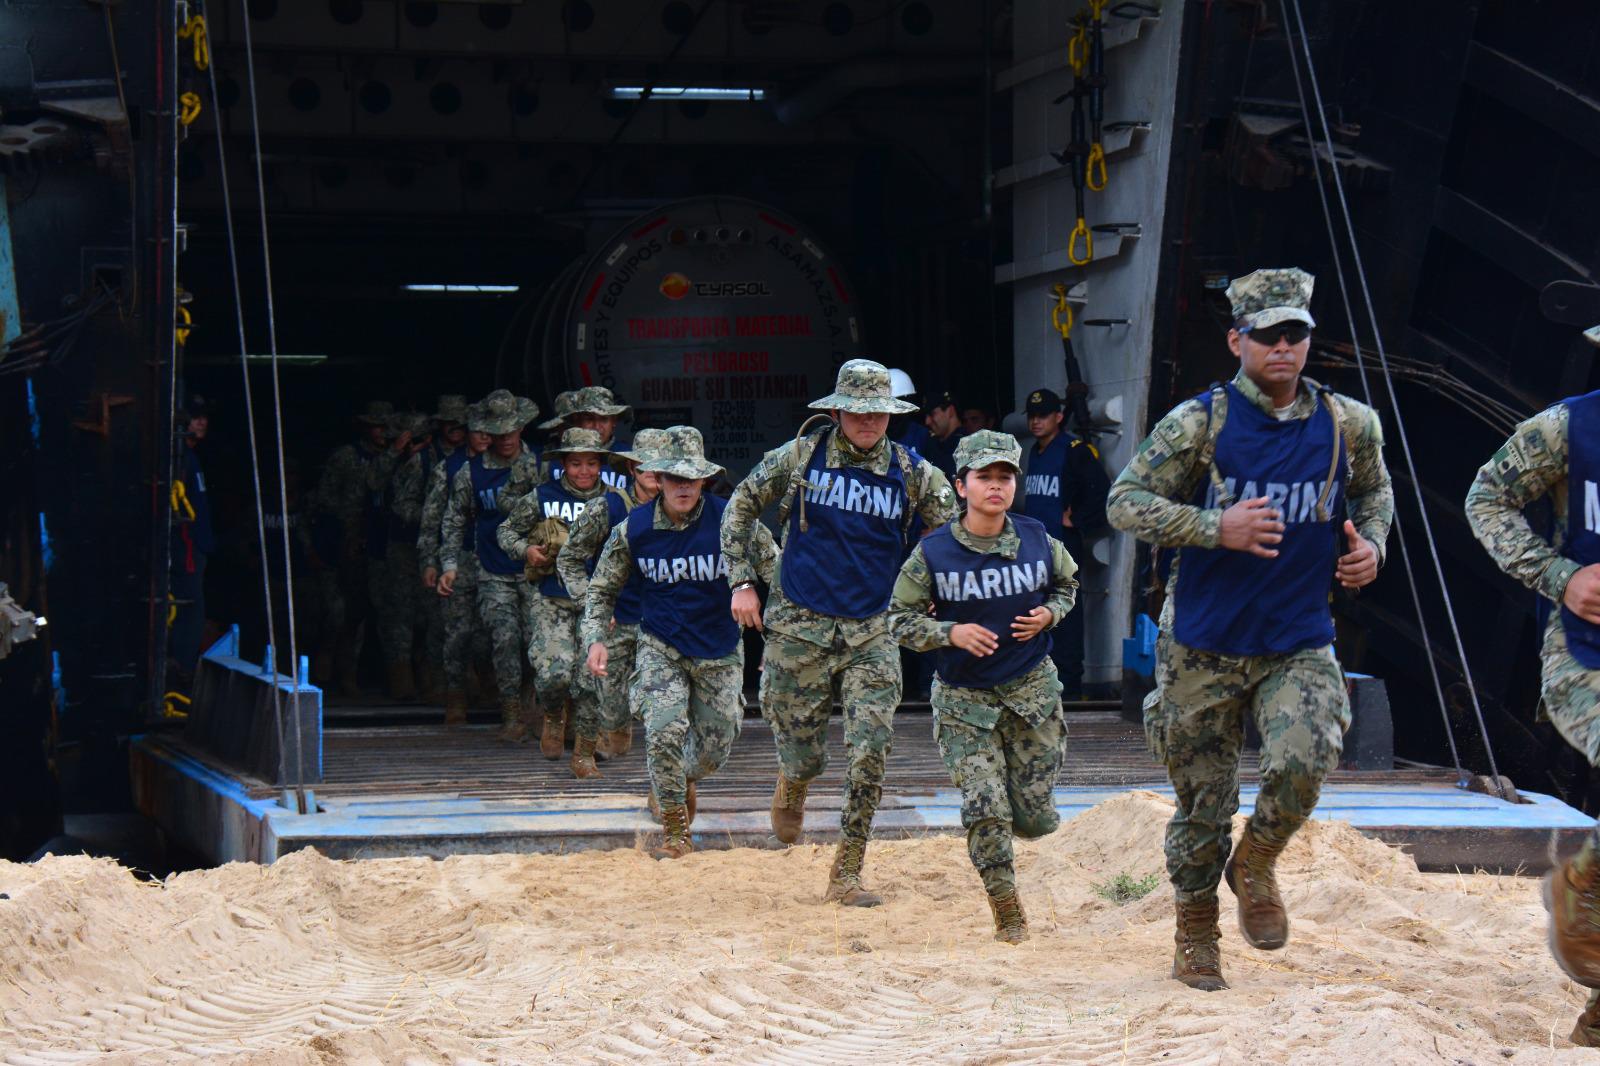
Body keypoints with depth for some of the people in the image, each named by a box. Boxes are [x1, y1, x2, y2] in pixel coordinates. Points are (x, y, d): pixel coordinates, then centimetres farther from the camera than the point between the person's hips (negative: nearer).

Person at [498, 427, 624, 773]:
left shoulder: (614, 502, 6)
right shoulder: (541, 498, 3)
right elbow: (506, 531, 13)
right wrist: (526, 550, -5)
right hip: (553, 601, -1)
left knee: (592, 679, -3)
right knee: (554, 673, -18)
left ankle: (585, 754, 11)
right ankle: (554, 718, 16)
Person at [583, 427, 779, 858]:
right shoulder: (633, 530, -8)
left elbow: (777, 574, -3)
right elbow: (602, 589, 7)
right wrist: (596, 639, -7)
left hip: (721, 652, 0)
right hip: (661, 648, 0)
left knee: (715, 748, 8)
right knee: (665, 731, -19)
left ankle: (681, 782, 44)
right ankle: (675, 830, -2)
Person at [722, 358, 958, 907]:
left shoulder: (913, 473, -1)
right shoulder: (801, 456, -3)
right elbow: (740, 506, 8)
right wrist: (742, 582, 2)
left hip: (872, 632, 1)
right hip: (800, 625, -1)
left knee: (870, 754, -11)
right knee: (804, 753, 4)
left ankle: (847, 874, 0)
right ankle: (790, 789, 43)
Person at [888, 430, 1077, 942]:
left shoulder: (1038, 541, -4)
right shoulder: (933, 553, -10)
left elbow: (1066, 584, 16)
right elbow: (901, 619, -3)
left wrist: (1048, 614, -5)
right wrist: (951, 632, -20)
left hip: (1031, 687, 2)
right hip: (964, 697, -2)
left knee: (1036, 818, 3)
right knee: (985, 809, -9)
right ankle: (1007, 911, 11)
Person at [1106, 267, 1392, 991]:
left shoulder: (1349, 425, 0)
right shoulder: (1199, 423, -10)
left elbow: (1373, 490, 20)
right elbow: (1125, 504, -9)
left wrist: (1370, 544, 0)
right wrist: (1217, 528, -21)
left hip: (1300, 644, 1)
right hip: (1203, 648, -1)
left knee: (1304, 761, -24)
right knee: (1203, 802, 7)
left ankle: (1256, 863, 7)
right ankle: (1195, 933, 29)